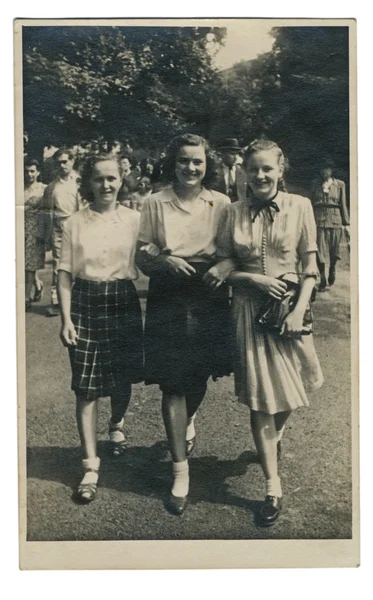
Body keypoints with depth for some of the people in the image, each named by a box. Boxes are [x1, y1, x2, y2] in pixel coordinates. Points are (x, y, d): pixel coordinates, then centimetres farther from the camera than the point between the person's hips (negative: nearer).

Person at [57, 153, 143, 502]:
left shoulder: (134, 220, 0)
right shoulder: (74, 224, -1)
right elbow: (65, 274, -1)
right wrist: (66, 318, -7)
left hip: (123, 302, 1)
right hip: (85, 303, -1)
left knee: (122, 377, 14)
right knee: (86, 387, -1)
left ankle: (117, 425, 47)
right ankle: (90, 465, 8)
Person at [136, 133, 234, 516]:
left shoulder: (221, 203, 3)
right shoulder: (155, 203, 1)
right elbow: (141, 258, 2)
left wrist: (225, 266, -16)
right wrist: (165, 261, -19)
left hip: (209, 300, 2)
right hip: (168, 301, -1)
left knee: (200, 376, 15)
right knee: (172, 384, -2)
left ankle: (187, 421, 50)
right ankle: (180, 472, 7)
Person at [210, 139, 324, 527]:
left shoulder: (300, 207, -3)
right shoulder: (233, 213, -1)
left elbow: (309, 264, -3)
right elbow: (221, 266, 3)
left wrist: (299, 310, -12)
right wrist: (253, 278, -14)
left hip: (288, 306, 1)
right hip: (249, 310, 0)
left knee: (288, 395, 14)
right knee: (260, 400, 2)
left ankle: (275, 434, 50)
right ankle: (273, 488, 14)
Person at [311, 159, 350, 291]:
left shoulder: (340, 184, 5)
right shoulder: (316, 184, 7)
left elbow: (343, 205, 6)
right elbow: (311, 203, 10)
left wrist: (346, 224, 3)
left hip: (335, 221, 0)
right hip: (319, 221, 0)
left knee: (334, 250, 7)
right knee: (320, 251, -4)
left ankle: (332, 269, 37)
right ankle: (322, 280, 5)